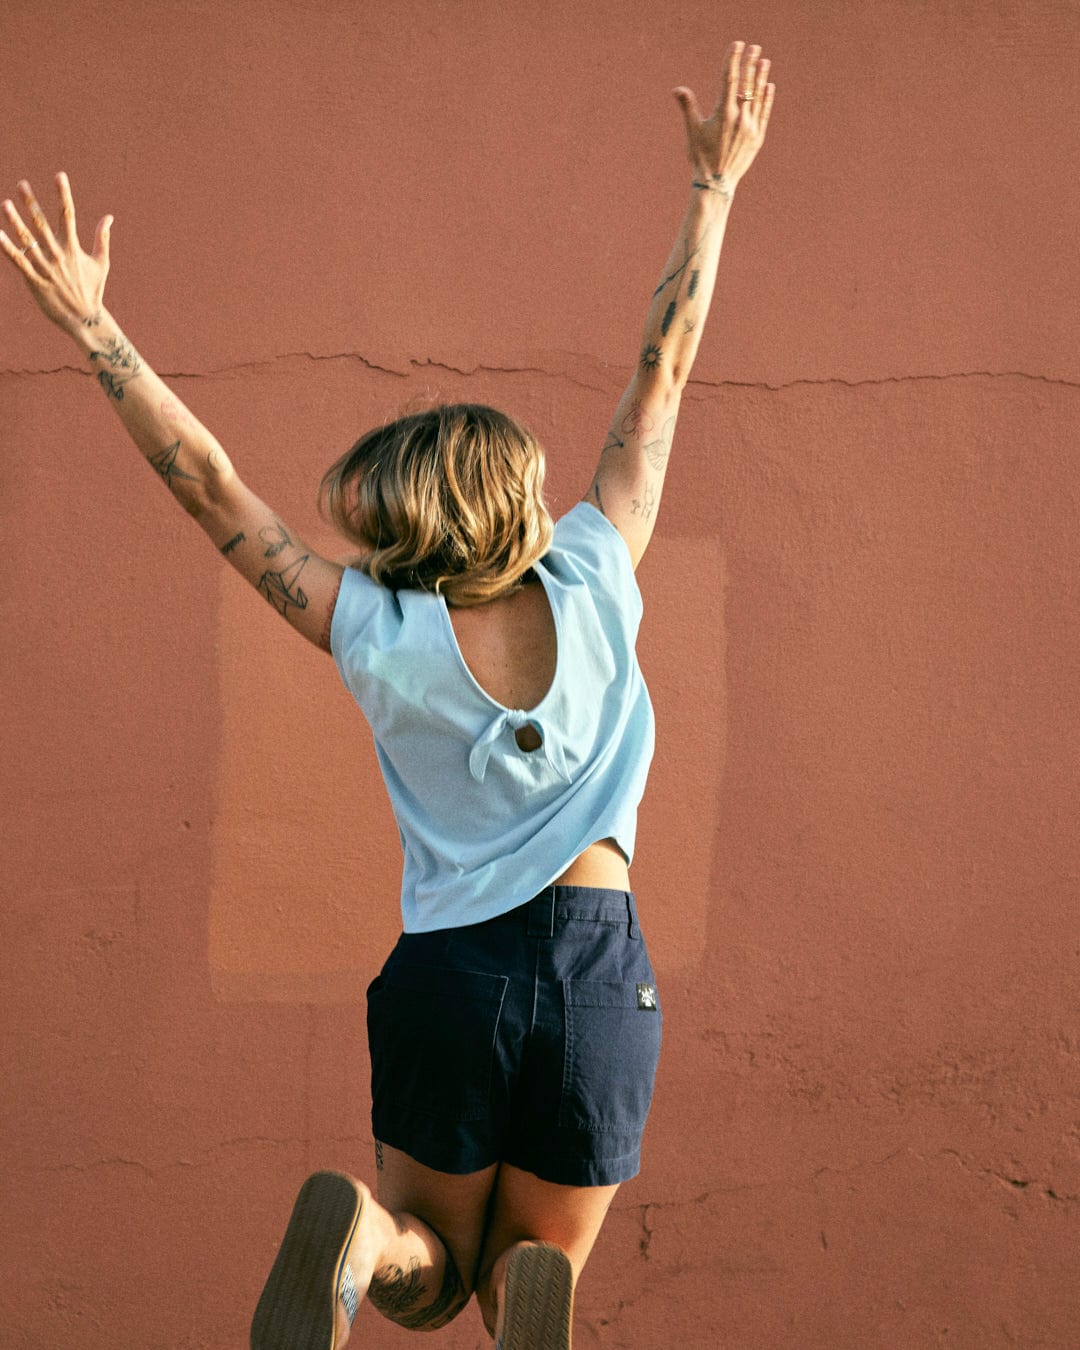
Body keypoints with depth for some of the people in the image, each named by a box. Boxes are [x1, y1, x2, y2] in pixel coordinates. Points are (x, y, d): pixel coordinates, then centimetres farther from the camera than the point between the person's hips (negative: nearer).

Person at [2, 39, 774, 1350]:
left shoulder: (381, 640, -7)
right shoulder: (592, 585, -3)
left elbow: (209, 484, -4)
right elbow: (662, 371, 4)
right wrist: (713, 183, 12)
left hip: (449, 973, 0)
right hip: (597, 970, 1)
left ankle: (361, 1231, -16)